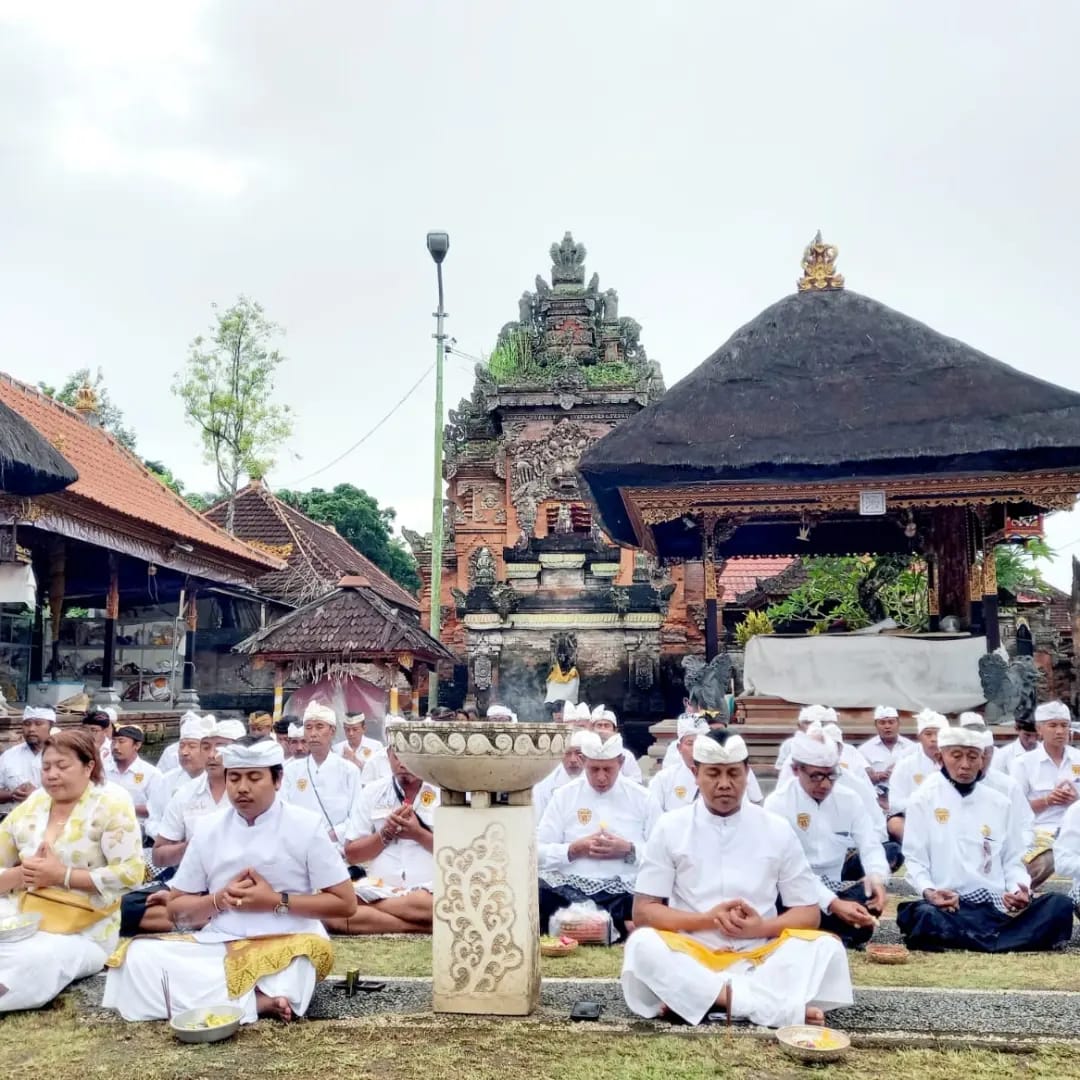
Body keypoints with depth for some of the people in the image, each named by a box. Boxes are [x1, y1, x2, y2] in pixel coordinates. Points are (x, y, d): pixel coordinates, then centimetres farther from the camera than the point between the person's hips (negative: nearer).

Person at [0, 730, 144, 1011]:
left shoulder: (110, 805, -7)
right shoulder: (30, 806, 8)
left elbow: (130, 873, -15)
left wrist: (63, 876, -18)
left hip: (81, 932, -4)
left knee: (29, 964, -29)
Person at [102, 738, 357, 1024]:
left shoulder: (306, 825, -2)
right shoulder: (209, 828, 6)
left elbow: (346, 903, -3)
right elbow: (177, 910, 13)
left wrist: (277, 902, -12)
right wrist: (219, 900, -9)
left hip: (287, 945, -5)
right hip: (218, 946, 5)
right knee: (138, 956, -22)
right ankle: (256, 1000, -28)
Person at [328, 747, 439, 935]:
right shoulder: (373, 792, 11)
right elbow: (351, 854, 11)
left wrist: (419, 834, -10)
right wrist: (385, 833, -5)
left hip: (428, 890, -3)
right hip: (378, 889, 3)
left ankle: (365, 908, -16)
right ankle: (422, 927, -22)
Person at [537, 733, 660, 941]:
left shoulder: (641, 798, 9)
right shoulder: (564, 796, 9)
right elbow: (538, 851, 7)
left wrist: (629, 850, -9)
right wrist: (574, 850, -9)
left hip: (626, 890, 0)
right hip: (571, 888, 1)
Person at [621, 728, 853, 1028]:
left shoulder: (777, 829, 6)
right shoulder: (670, 827, 3)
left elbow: (809, 913, 8)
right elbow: (643, 912, 0)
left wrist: (762, 927, -12)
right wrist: (707, 919, -14)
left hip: (759, 956, 1)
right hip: (691, 956, -1)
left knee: (827, 948, -25)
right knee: (643, 945, -32)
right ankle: (781, 1007, -36)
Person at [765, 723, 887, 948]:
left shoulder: (849, 799, 4)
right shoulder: (778, 804, -10)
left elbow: (870, 845, -2)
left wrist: (877, 877, -27)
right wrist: (832, 904, -33)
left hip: (834, 894, 3)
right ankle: (842, 935, -19)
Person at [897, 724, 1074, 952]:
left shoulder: (999, 802, 16)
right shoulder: (924, 799, 5)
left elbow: (1013, 860, 16)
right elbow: (915, 859, 1)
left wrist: (1021, 890, -6)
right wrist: (928, 891, -19)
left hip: (998, 906, 5)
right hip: (950, 906, -4)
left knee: (1060, 905, -21)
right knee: (925, 916, -39)